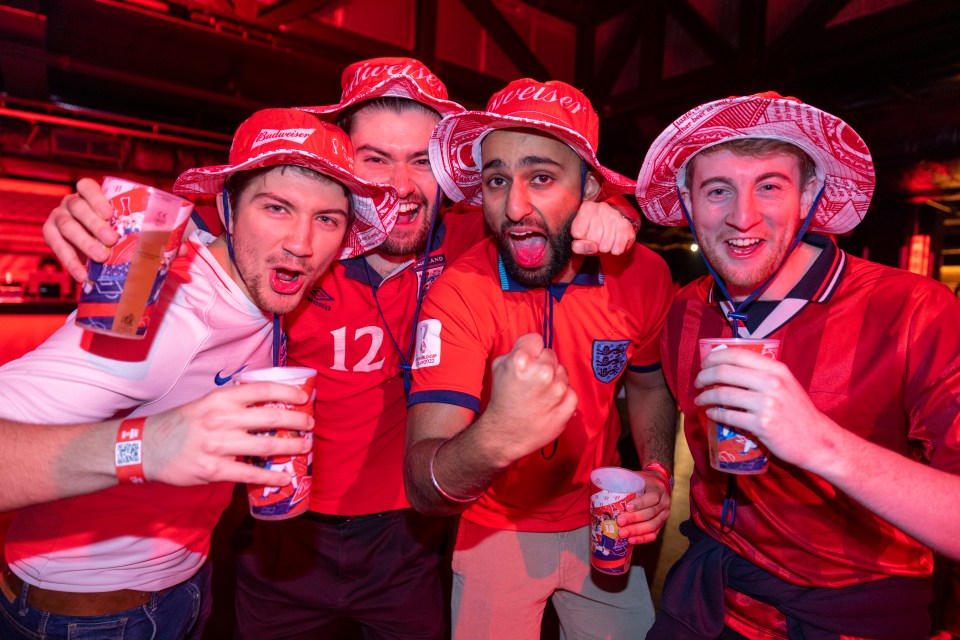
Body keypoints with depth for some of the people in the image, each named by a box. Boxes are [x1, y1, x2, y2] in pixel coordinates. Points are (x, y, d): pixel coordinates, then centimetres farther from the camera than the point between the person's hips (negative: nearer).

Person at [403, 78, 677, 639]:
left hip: (599, 523, 3)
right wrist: (494, 439, -54)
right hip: (497, 530, -2)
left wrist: (658, 473, -13)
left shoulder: (643, 274, -16)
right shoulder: (459, 293, -27)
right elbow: (422, 490, -33)